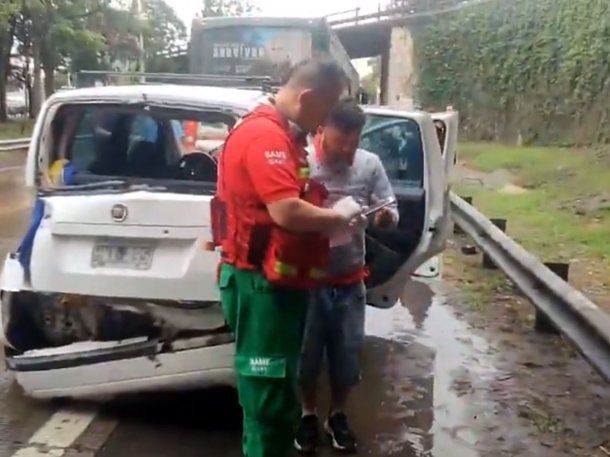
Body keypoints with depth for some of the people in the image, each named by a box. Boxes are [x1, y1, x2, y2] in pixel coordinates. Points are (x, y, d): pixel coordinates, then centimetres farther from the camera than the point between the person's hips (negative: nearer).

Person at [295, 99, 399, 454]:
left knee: (347, 353, 13)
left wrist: (386, 216, -23)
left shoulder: (371, 164, -3)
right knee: (307, 352, 11)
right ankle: (309, 415, 35)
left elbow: (392, 213, 1)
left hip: (350, 281, 2)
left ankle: (338, 416, 36)